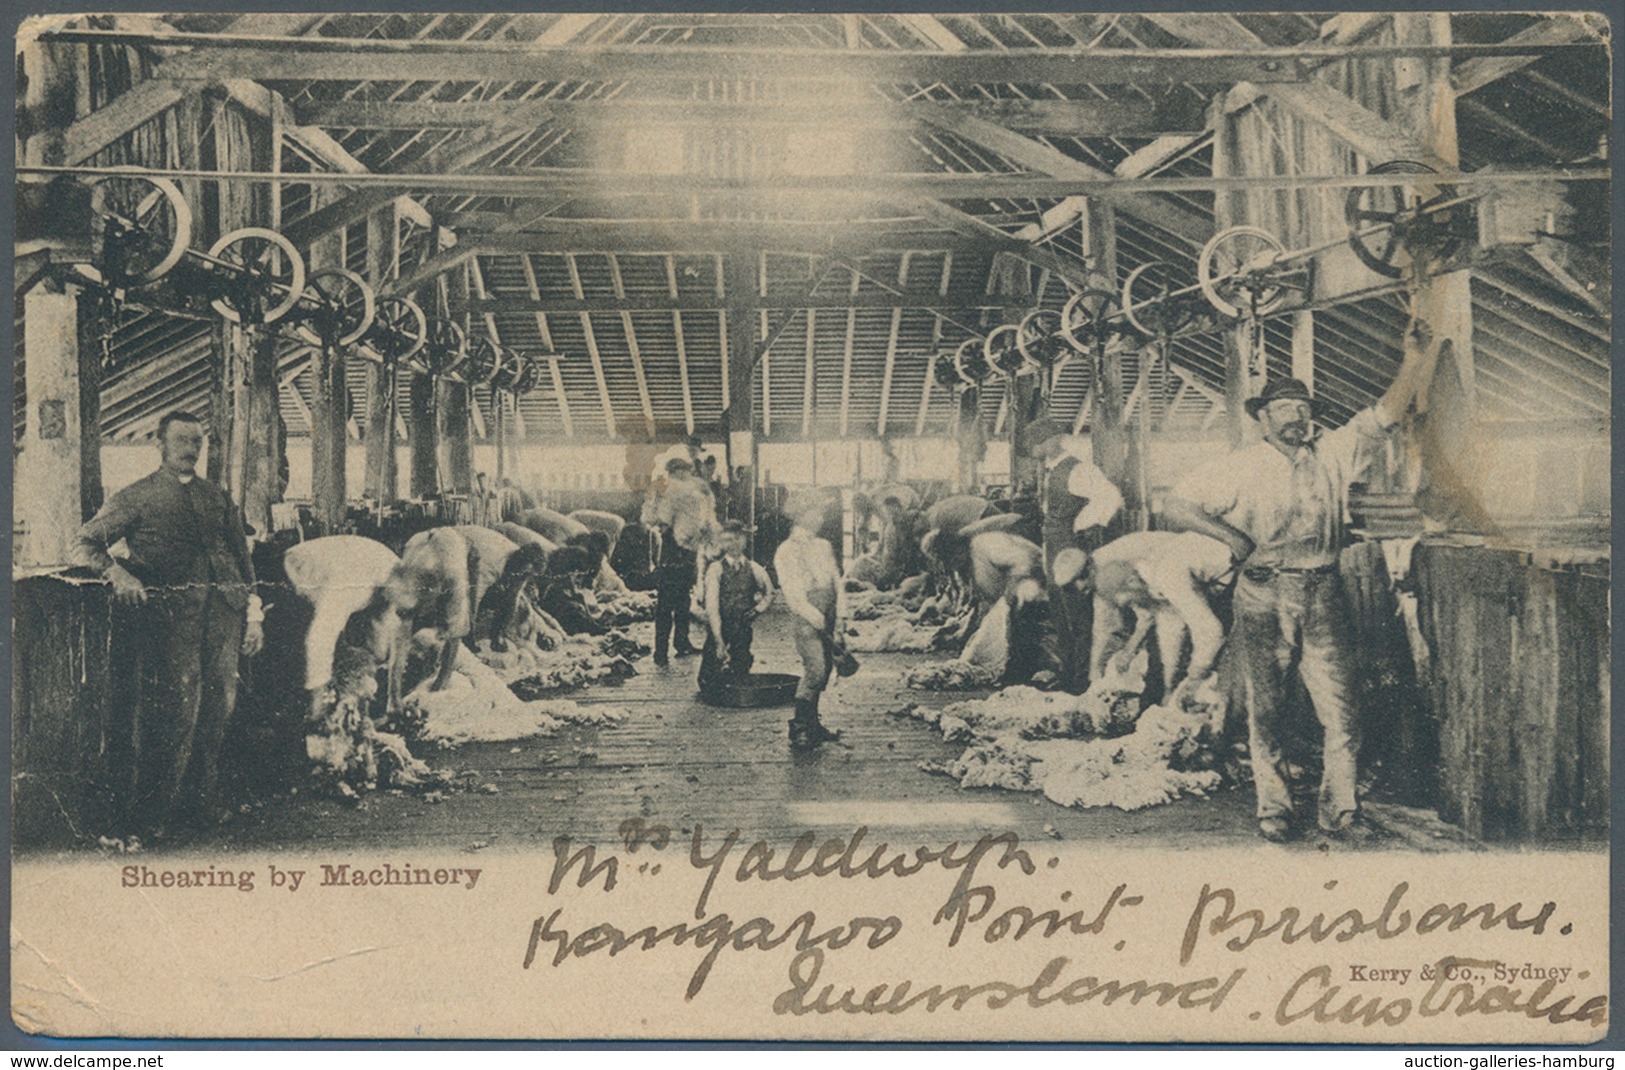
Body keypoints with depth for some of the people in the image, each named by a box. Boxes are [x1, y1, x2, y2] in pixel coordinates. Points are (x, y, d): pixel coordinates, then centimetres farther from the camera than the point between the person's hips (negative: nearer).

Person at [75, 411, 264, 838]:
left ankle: (198, 804, 12)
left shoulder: (219, 499, 21)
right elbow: (88, 541, 4)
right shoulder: (137, 497, 10)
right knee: (173, 712, -11)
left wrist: (253, 615, 11)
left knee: (216, 712, 1)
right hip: (168, 617, -4)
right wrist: (117, 573, -16)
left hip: (223, 615, 4)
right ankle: (147, 817, -3)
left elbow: (243, 559, 20)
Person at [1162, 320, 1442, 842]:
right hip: (1262, 600, -1)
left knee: (1339, 707, -5)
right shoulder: (1239, 468, 4)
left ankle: (1338, 808, 7)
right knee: (1264, 710, 3)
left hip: (1322, 597, 2)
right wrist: (1231, 536, -5)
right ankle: (1273, 809, 14)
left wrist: (1415, 362, -9)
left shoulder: (1332, 455, 11)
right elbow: (1176, 507, 4)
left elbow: (1382, 417, 4)